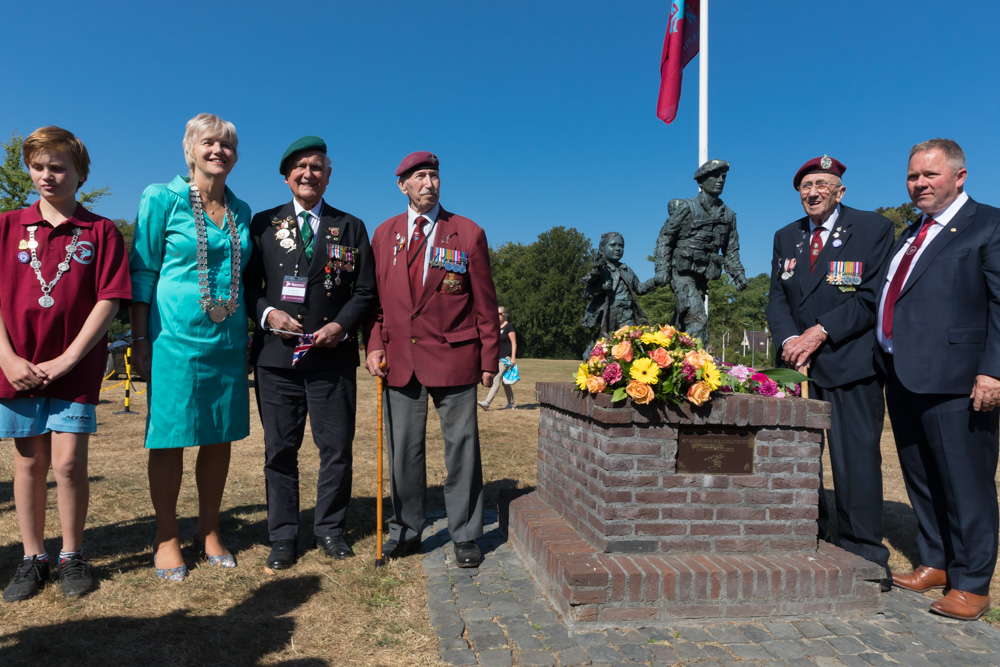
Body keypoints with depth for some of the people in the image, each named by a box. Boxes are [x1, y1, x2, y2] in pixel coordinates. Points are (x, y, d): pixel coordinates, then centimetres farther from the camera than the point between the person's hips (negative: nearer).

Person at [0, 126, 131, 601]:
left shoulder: (101, 232, 0)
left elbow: (109, 301, -6)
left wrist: (67, 358, -11)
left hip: (76, 369, -2)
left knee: (69, 462, -2)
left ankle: (72, 556, 17)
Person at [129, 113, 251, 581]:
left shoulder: (241, 211, 11)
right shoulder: (162, 199, -2)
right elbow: (143, 272, -3)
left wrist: (246, 337, 11)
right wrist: (140, 340, -6)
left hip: (227, 340, 4)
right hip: (176, 336, -4)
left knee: (220, 437, 9)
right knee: (169, 439, 4)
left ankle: (209, 532, 24)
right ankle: (167, 538, 20)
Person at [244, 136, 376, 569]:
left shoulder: (350, 227, 11)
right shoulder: (264, 224, 11)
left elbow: (366, 291, 7)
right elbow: (248, 284, 9)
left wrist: (341, 325, -9)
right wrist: (267, 313, -10)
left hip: (333, 356, 0)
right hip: (276, 356, 0)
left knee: (336, 448, 5)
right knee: (280, 449, 6)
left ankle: (330, 529, 23)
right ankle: (283, 537, 20)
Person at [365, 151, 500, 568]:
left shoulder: (469, 233, 3)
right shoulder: (384, 234, 11)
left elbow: (485, 303, 2)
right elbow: (375, 296, 12)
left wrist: (489, 360, -1)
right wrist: (374, 345, -1)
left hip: (453, 357, -2)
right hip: (399, 358, 3)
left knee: (461, 447, 4)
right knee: (404, 448, 9)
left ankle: (465, 536, 18)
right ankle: (406, 530, 25)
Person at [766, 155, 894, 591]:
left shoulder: (873, 229, 1)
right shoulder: (786, 238, 16)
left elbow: (873, 297, -7)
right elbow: (777, 298, 10)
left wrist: (820, 331, -15)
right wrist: (789, 339, -9)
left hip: (851, 363, -4)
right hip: (800, 363, 5)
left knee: (856, 455, -3)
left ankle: (864, 557, 9)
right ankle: (811, 536, 24)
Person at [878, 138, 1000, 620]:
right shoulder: (910, 236, 20)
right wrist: (887, 364, 14)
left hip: (952, 379, -7)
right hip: (903, 377, 8)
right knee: (921, 480, 16)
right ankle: (934, 564, 30)